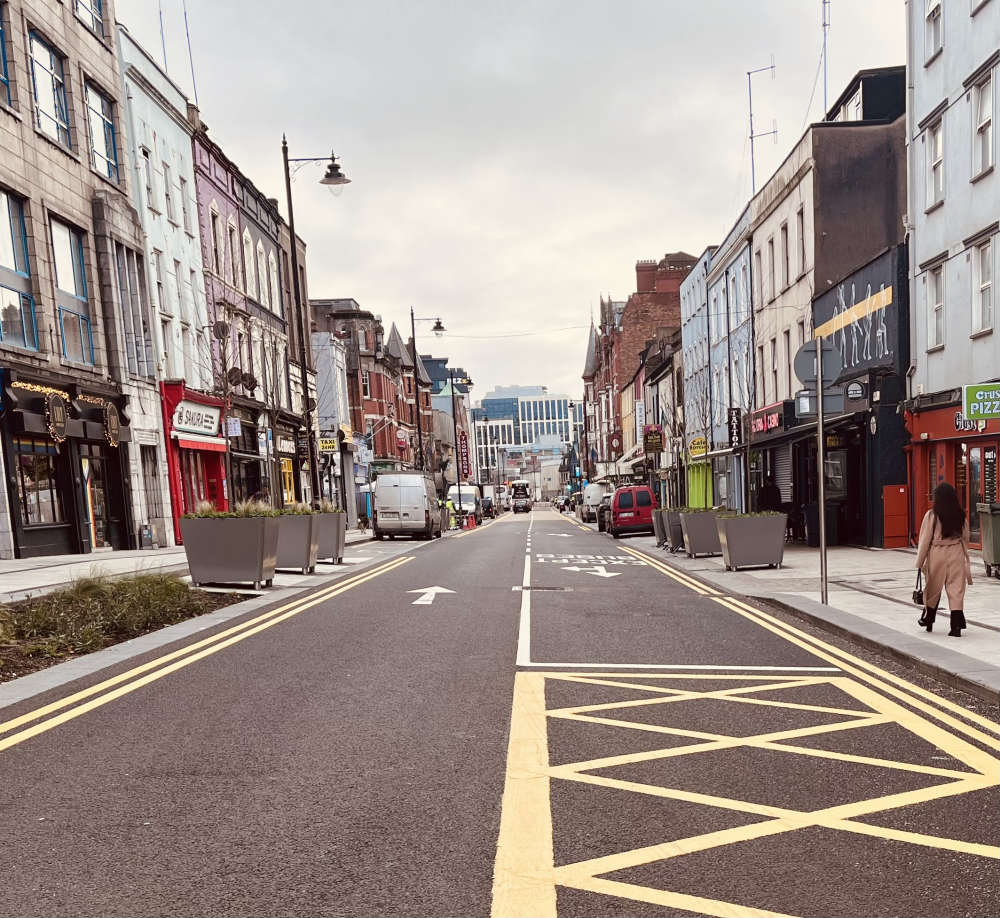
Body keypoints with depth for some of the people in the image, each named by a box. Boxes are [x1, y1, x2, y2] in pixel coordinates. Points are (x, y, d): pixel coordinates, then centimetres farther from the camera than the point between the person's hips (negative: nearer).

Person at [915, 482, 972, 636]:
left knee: (933, 588, 13)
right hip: (957, 554, 2)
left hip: (937, 554, -2)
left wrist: (920, 562, 1)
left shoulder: (931, 515, -10)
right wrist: (966, 559, 22)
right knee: (956, 589, 3)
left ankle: (928, 619, 29)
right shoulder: (961, 515, 1)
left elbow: (925, 539, -7)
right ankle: (956, 625, -2)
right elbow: (965, 538, 9)